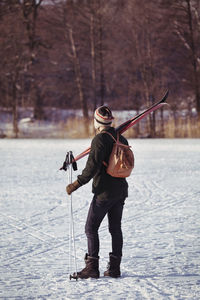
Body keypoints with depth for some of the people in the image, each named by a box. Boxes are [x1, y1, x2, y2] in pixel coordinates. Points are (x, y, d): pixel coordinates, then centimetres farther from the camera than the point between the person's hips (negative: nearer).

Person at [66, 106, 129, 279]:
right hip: (121, 190, 7)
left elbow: (92, 166, -22)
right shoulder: (122, 139, 10)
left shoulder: (100, 139, -14)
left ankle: (92, 267, -5)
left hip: (104, 192, -7)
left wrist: (77, 184, -19)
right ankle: (115, 267, 11)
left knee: (91, 228, -1)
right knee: (116, 228, 11)